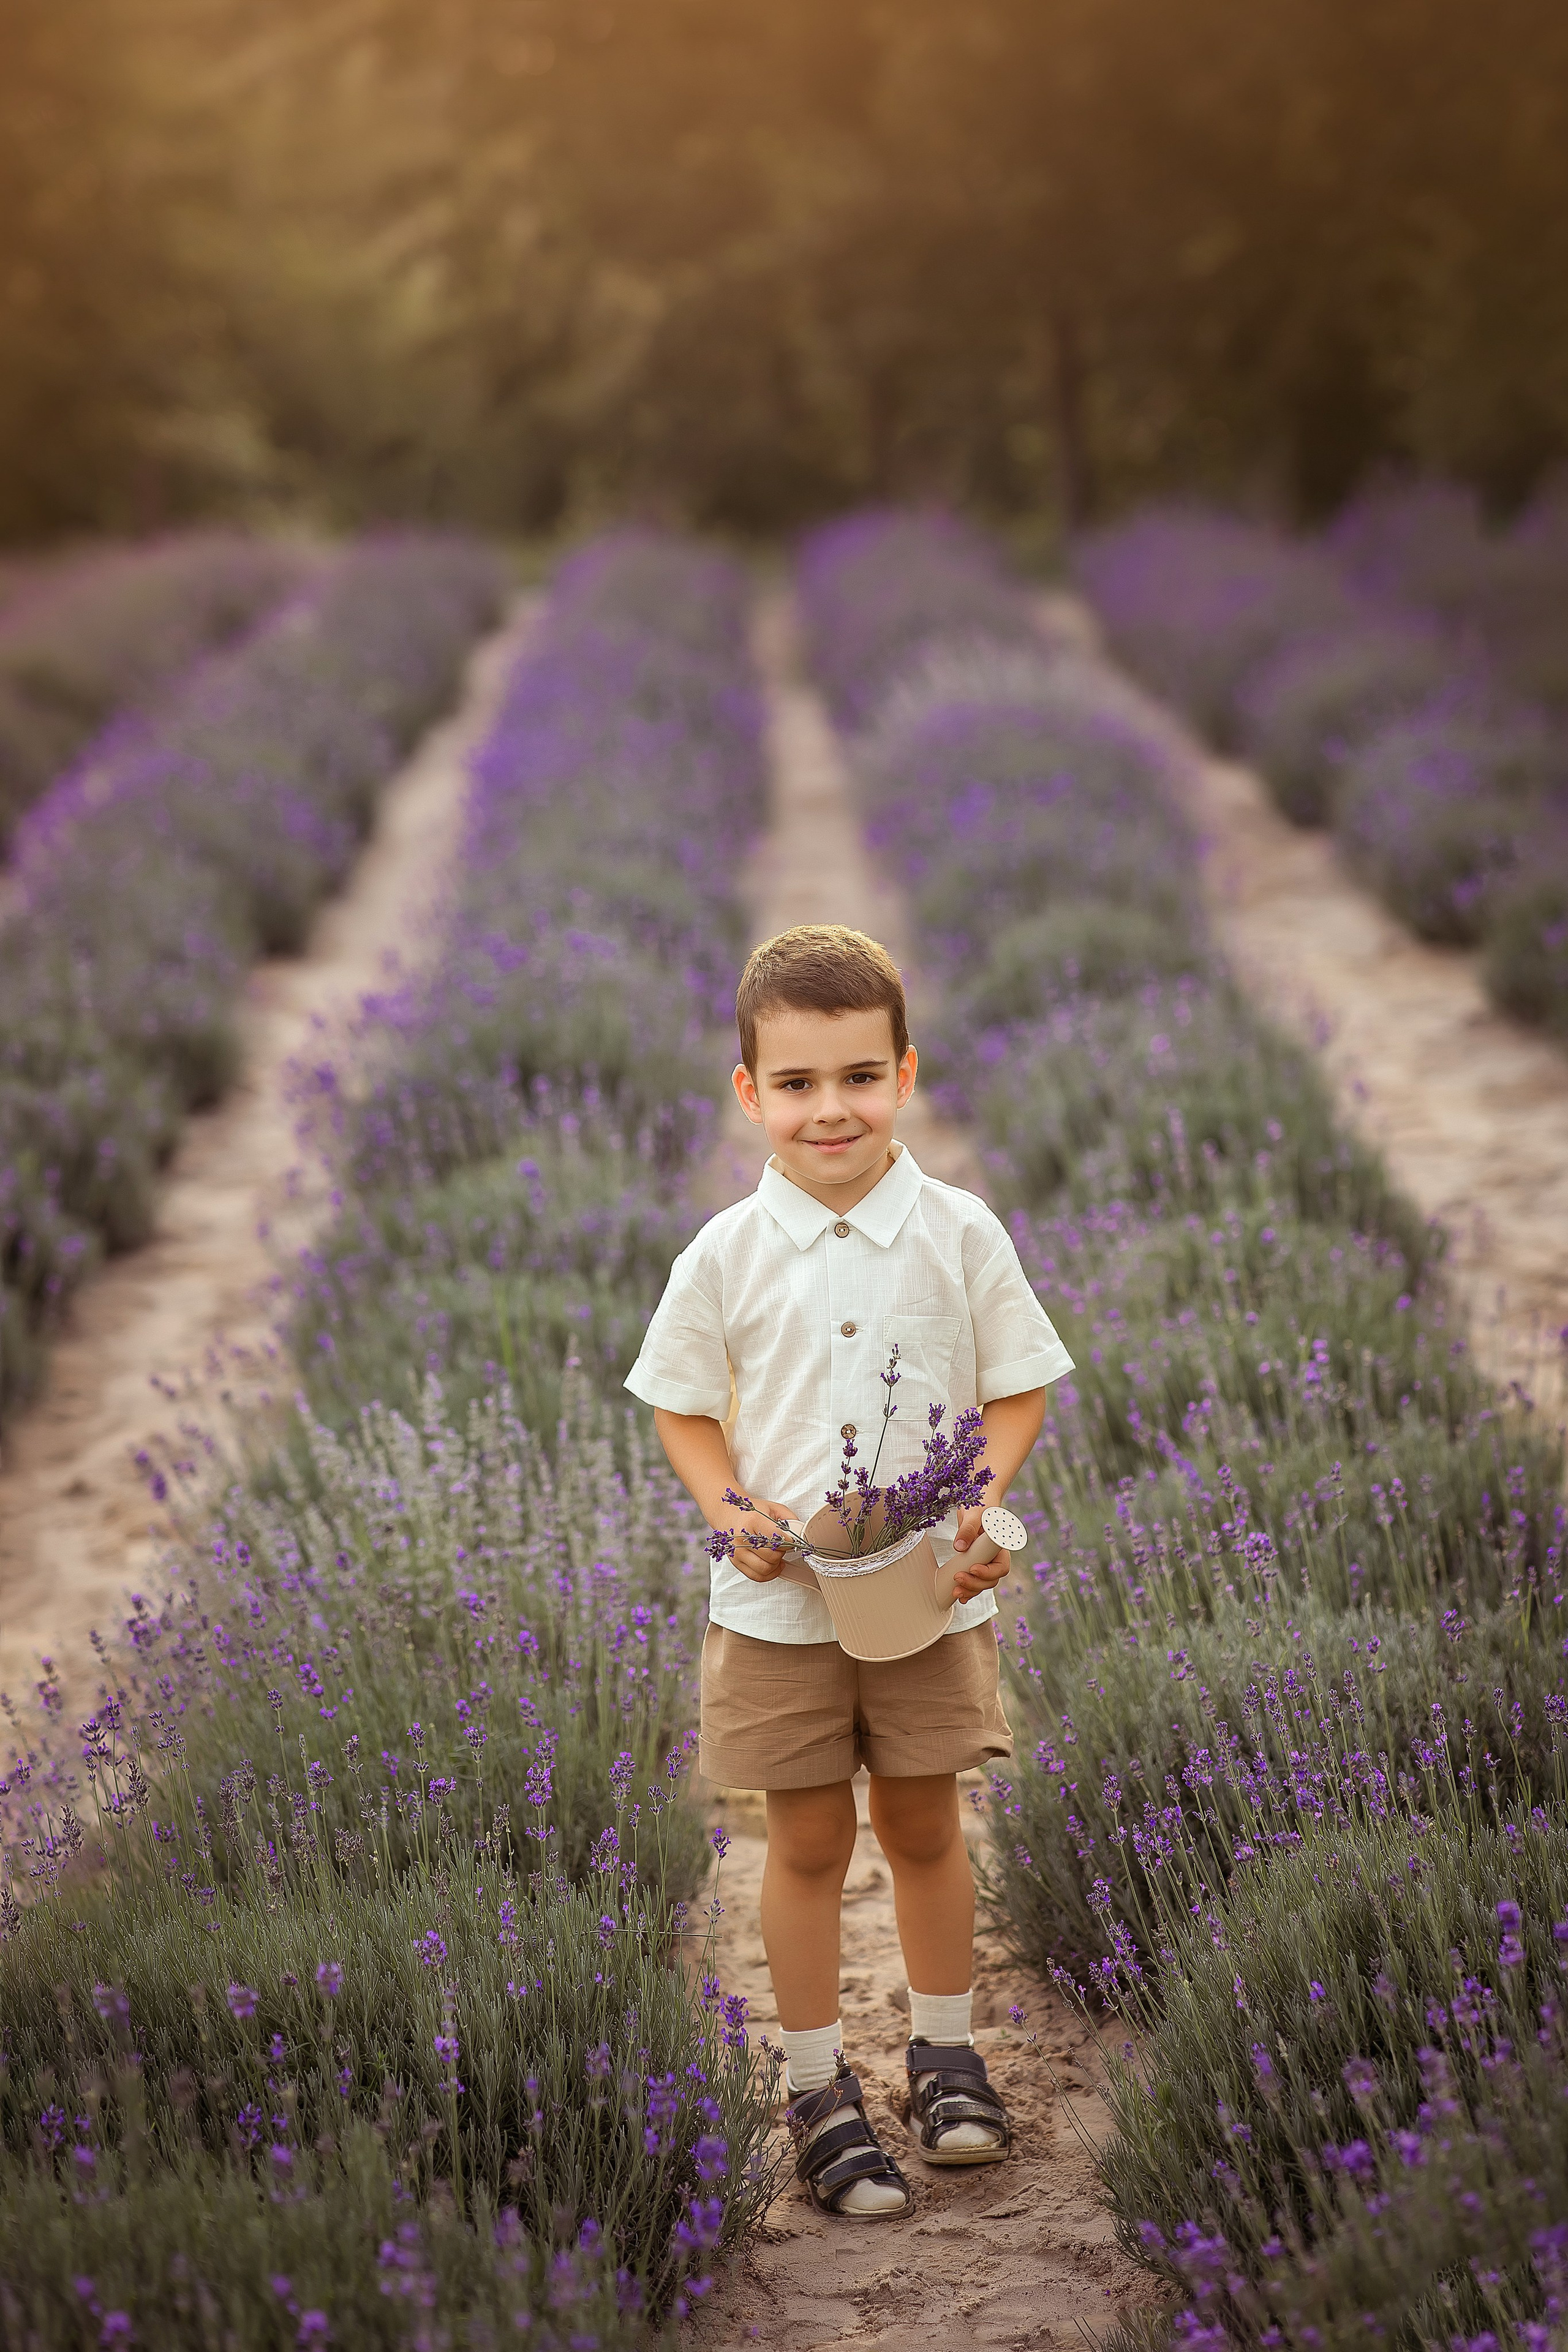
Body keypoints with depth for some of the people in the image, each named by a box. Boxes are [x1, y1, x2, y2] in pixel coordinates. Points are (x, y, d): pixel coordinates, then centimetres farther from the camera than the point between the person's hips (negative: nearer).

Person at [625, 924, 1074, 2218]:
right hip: (781, 1599, 0)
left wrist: (975, 1505, -15)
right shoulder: (726, 1255, -6)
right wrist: (733, 1509, -14)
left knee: (924, 1822, 13)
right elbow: (685, 1407, 3)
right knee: (810, 1840, 8)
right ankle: (820, 2087, 21)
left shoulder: (958, 1233, -7)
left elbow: (1018, 1391, 0)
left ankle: (946, 2052, 32)